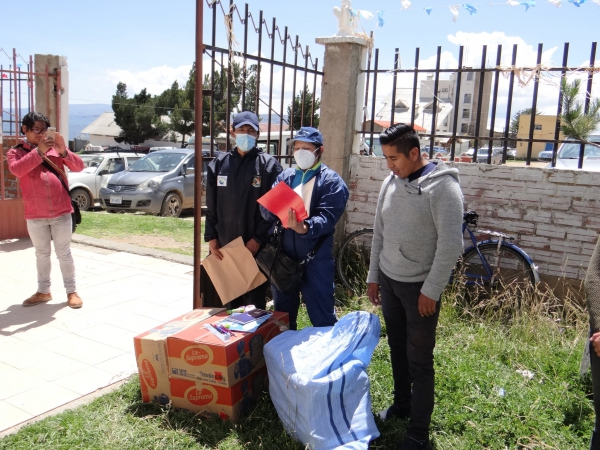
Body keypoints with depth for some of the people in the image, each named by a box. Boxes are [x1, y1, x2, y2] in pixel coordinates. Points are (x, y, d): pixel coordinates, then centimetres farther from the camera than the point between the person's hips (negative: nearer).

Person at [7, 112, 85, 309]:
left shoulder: (54, 149, 7)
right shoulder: (16, 152, 5)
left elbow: (79, 167, -1)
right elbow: (17, 170, -17)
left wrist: (63, 151, -19)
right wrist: (38, 151, -24)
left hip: (61, 212, 0)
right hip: (35, 216, 1)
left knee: (64, 253, 7)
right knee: (42, 254, 13)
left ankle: (71, 291, 14)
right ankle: (43, 291, 25)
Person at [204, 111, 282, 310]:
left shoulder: (269, 165, -2)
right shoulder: (219, 164, 9)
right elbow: (211, 206, 11)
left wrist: (258, 239, -12)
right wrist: (211, 237, 3)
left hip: (255, 247, -3)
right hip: (224, 245, 4)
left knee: (254, 301, 4)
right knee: (227, 302, 13)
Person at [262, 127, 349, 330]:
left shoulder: (332, 182, -4)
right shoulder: (285, 176, 10)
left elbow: (327, 217, -18)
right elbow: (266, 209, 0)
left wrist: (304, 228, -37)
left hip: (316, 259, -5)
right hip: (283, 254, 5)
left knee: (322, 318, 3)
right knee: (282, 314, 18)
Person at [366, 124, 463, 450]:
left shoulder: (443, 187, -16)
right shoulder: (391, 182, 4)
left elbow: (451, 244, -18)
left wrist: (431, 290, -17)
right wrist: (373, 276, 12)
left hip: (419, 287, -6)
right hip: (388, 280, 6)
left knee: (419, 359, 2)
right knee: (397, 349, 18)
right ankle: (401, 405, 38)